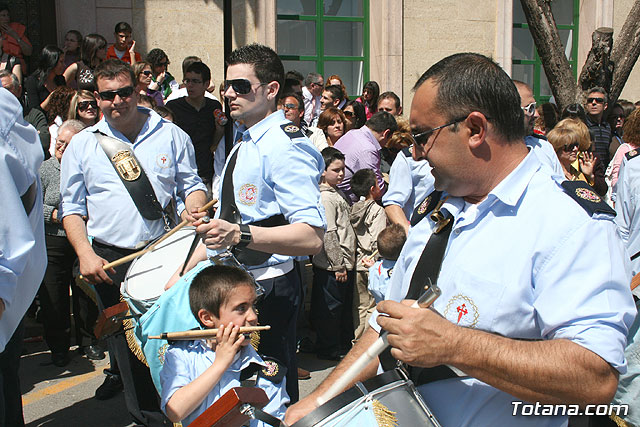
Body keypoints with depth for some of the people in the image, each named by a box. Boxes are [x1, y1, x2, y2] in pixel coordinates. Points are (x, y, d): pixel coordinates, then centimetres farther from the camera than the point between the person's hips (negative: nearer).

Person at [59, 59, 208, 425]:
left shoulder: (171, 136, 4)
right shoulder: (82, 144, 5)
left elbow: (192, 184, 11)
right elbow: (72, 207, 7)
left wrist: (192, 207, -12)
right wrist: (85, 253, -6)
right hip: (109, 259, 1)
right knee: (125, 340, 8)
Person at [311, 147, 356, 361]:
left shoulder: (337, 193, 13)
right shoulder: (325, 198, -17)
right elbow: (329, 235, -21)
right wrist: (339, 266, -19)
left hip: (344, 263, 10)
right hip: (332, 267, -10)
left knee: (345, 307, 20)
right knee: (330, 309, 3)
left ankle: (345, 344, 34)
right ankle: (329, 349, 15)